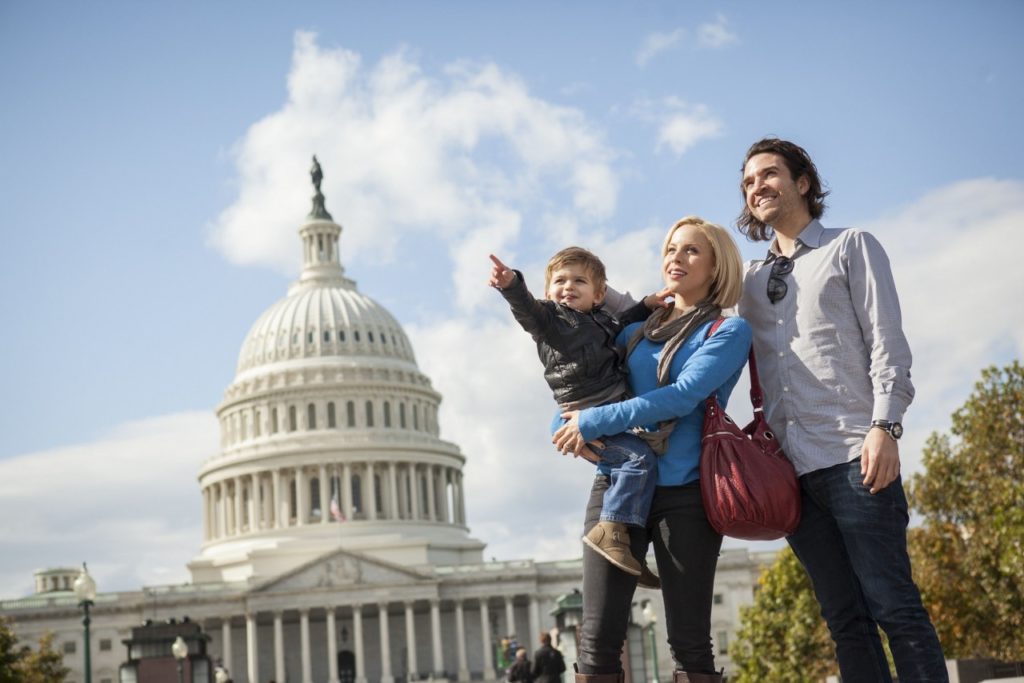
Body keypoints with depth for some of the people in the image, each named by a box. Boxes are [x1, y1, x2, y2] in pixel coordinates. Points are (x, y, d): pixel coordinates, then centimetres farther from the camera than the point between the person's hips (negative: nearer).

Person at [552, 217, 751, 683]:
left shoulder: (729, 330, 2)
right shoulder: (636, 331, 17)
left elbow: (683, 396, -13)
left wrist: (594, 423, -13)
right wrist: (572, 425, 1)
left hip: (685, 491, -4)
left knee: (689, 642, 0)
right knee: (597, 640, -3)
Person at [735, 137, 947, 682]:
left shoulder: (851, 247, 8)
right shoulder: (751, 279, 21)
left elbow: (886, 341, -1)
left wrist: (884, 425, -14)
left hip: (853, 455, -5)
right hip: (790, 467, 5)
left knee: (893, 608, -10)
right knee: (845, 621, 4)